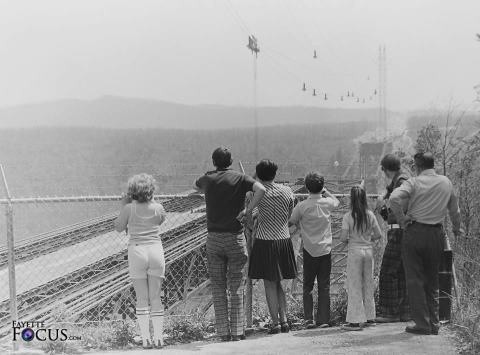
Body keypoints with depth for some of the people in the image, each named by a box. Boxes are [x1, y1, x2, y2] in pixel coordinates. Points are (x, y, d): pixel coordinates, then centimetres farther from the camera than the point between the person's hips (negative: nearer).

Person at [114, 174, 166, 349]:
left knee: (142, 298, 3)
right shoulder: (158, 208, 1)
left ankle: (146, 339, -3)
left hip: (137, 251, -2)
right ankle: (158, 338, 4)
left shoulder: (129, 208, -5)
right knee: (156, 297, 8)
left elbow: (119, 227, 8)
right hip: (156, 250, 2)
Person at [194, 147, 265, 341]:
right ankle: (237, 332, 1)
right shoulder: (240, 178, -2)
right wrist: (247, 210, -13)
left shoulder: (208, 179, 6)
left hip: (213, 238, 2)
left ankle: (223, 332, 4)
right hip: (235, 237, -2)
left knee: (218, 288, 7)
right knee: (236, 288, 4)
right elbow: (260, 189, -20)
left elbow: (195, 186, 30)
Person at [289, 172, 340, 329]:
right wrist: (325, 192, 25)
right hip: (325, 250, 1)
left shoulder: (302, 206, -9)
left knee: (308, 286, 7)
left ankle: (309, 319, 0)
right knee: (324, 286, 6)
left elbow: (290, 222, 3)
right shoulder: (327, 203, -2)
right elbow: (337, 201, 21)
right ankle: (323, 320, 3)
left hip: (309, 250, -1)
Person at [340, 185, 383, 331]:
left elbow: (343, 237, -14)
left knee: (354, 286, 1)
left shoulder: (348, 216, -11)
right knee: (368, 284, 15)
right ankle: (370, 317, 23)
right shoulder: (370, 215, -1)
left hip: (354, 251, -4)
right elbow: (378, 235, 2)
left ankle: (355, 320, -1)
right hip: (369, 250, 4)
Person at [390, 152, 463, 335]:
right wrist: (456, 228, 34)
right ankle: (434, 323, 13)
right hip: (437, 234, 4)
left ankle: (422, 323, -2)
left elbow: (394, 198, -22)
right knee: (432, 280, 14)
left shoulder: (414, 182, -5)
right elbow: (455, 209, 17)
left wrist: (401, 219, -9)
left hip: (415, 232, -4)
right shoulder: (446, 183, 8)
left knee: (415, 279, 2)